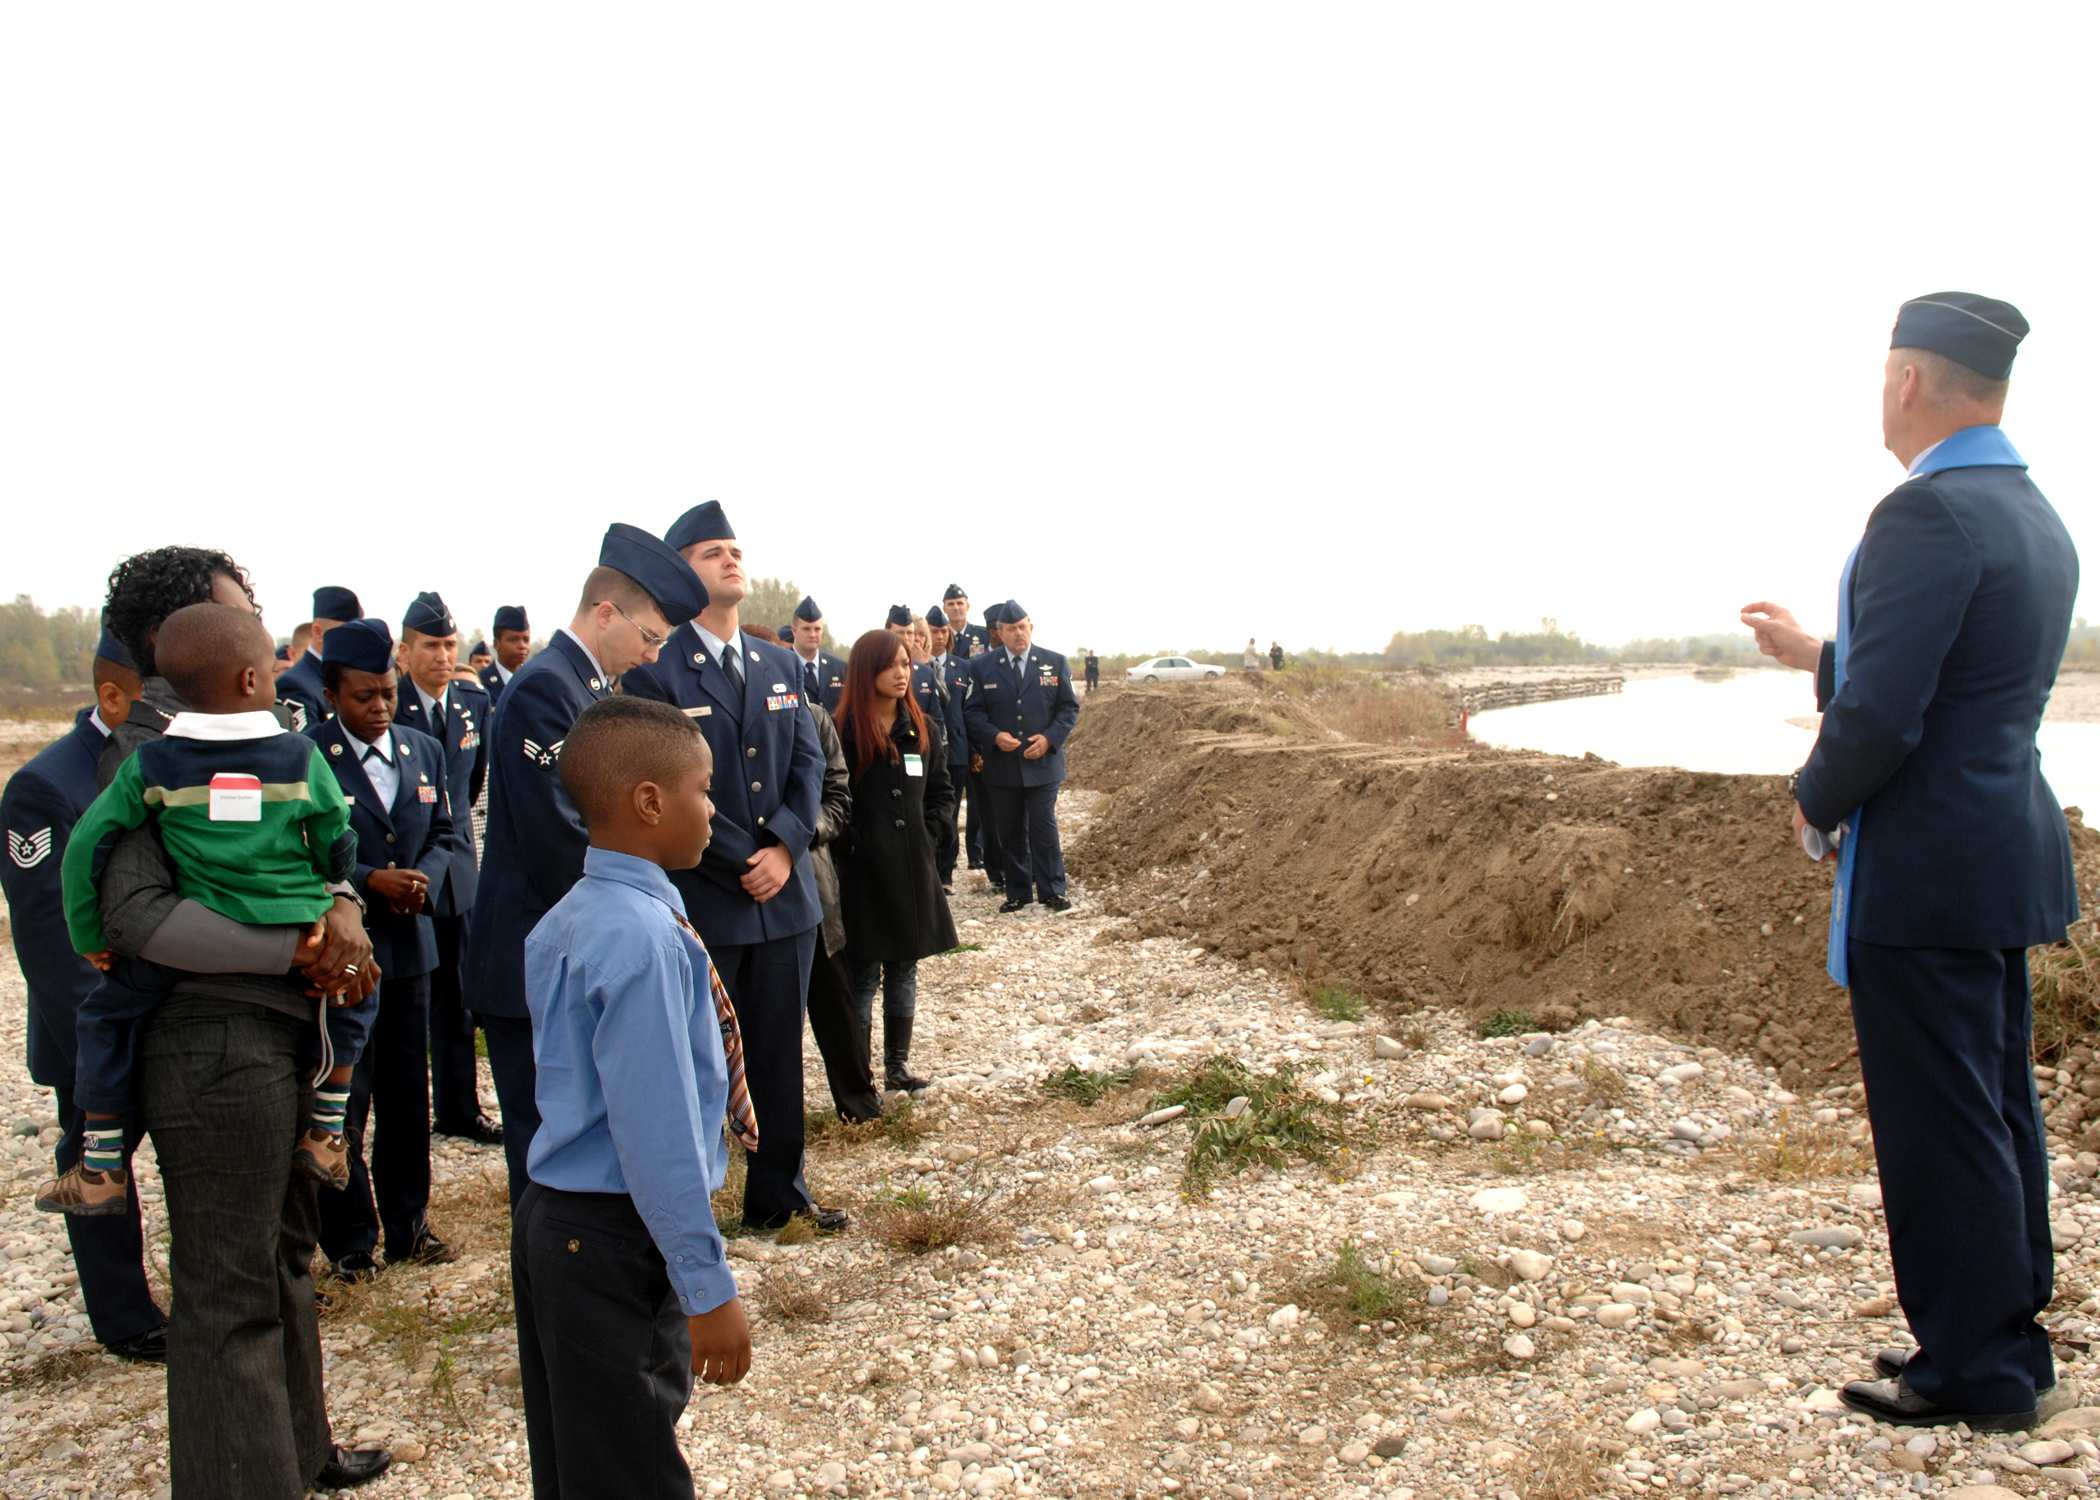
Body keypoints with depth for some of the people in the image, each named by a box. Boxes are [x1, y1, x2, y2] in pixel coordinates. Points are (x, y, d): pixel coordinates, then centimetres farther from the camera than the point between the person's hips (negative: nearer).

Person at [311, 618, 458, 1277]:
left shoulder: (426, 752, 9)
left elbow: (446, 832, 13)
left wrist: (423, 878, -7)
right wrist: (370, 880, -20)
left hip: (410, 946, 5)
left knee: (409, 1098, 13)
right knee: (343, 1104, 2)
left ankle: (408, 1224, 27)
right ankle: (349, 1241, 16)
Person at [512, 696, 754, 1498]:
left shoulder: (570, 918, 8)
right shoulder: (645, 939, -23)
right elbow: (655, 1130, -25)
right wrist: (708, 1288, -19)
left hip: (558, 1221, 10)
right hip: (615, 1242, -10)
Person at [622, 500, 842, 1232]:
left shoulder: (781, 664, 13)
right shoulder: (655, 670, -8)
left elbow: (808, 762, 8)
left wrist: (785, 846, -8)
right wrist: (742, 862, -14)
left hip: (785, 891, 6)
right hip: (701, 901, -6)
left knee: (779, 1054, 14)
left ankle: (778, 1194, 27)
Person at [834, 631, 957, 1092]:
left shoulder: (923, 729, 8)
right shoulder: (843, 731, -9)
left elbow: (942, 790, 14)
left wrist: (929, 831, 1)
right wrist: (851, 844, -13)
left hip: (914, 870, 5)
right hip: (862, 871, -5)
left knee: (904, 970, 13)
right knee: (863, 974, 1)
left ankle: (898, 1063, 24)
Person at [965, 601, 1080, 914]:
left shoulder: (1055, 663, 3)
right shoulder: (982, 667, 4)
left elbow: (1069, 708, 4)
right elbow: (973, 711, 3)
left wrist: (1049, 738, -12)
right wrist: (994, 736, -15)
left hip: (1043, 762, -1)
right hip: (1002, 765, 1)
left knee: (1044, 828, -4)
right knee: (1011, 833, 8)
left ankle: (1052, 891, 6)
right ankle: (1018, 892, 18)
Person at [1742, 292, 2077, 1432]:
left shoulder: (1927, 515, -19)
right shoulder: (2036, 519, 13)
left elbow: (1882, 717, -24)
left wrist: (1815, 799, -6)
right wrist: (1815, 655, 25)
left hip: (1925, 871, -10)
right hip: (2006, 859, 10)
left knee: (1940, 1124, 1)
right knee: (1997, 1111, 18)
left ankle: (1973, 1370, 14)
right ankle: (2013, 1339, 31)